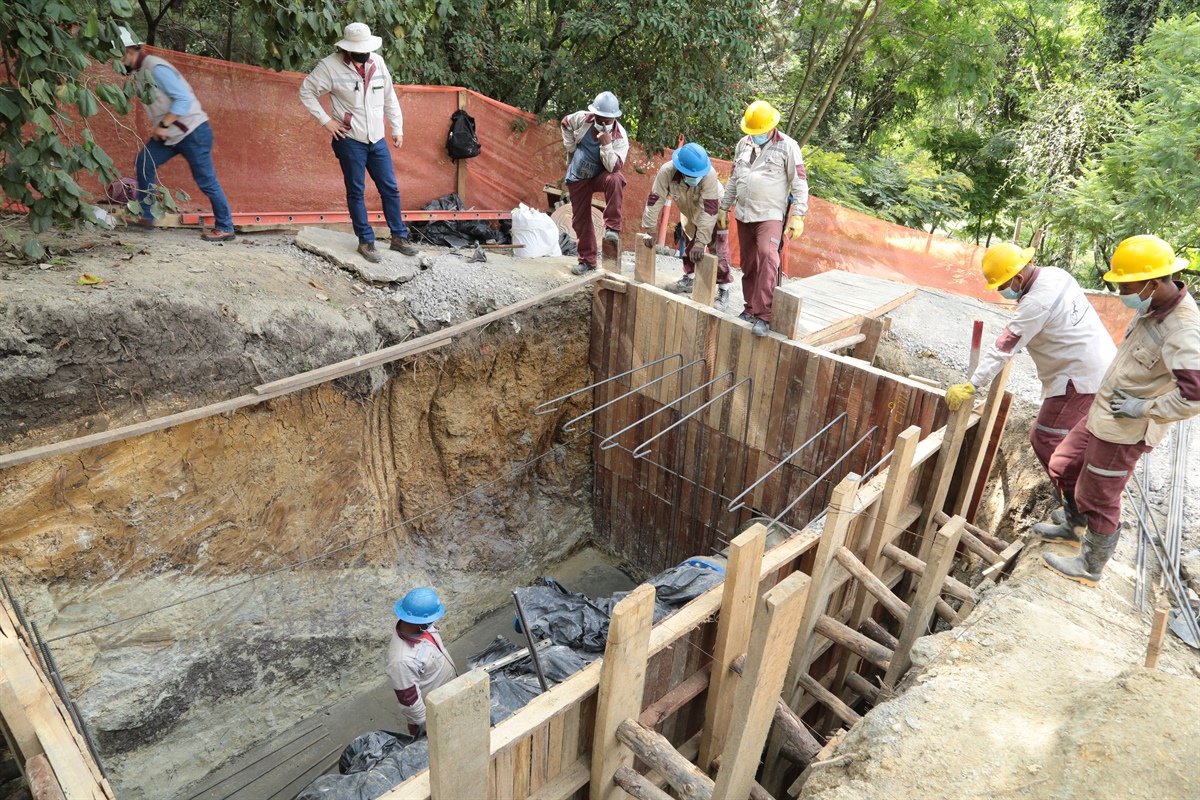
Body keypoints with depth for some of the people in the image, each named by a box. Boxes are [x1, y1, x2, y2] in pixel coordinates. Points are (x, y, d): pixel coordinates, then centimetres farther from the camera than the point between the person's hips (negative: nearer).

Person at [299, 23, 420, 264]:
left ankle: (399, 237, 18)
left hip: (377, 140, 5)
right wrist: (325, 120, -9)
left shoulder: (377, 62, 3)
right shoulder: (330, 65, -10)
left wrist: (397, 128, 10)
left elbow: (389, 97, 11)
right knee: (356, 192, 3)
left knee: (391, 189, 7)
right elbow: (306, 91, -4)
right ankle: (366, 242, 12)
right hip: (350, 141, -4)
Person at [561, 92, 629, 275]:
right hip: (578, 178, 3)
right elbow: (565, 123, 5)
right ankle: (587, 259, 19)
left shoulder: (620, 137, -25)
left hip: (601, 175, -3)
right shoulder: (582, 119, -17)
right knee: (580, 219, 5)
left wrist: (606, 143, -42)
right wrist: (570, 146, 0)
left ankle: (612, 227, -28)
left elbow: (613, 167, -34)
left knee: (615, 180, -38)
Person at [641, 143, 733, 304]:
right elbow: (654, 200, -27)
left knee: (718, 249, -7)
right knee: (687, 244, 17)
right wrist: (650, 231, -25)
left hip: (714, 209, -4)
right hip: (690, 211, 4)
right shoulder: (667, 171, -35)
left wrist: (700, 243, -42)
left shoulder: (709, 174, -41)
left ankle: (723, 288, 4)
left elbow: (709, 211, -40)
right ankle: (688, 279, 36)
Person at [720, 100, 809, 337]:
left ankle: (763, 316, -24)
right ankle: (751, 308, 21)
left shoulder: (787, 146, -4)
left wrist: (798, 215, -12)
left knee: (767, 257, -22)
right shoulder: (743, 144, 12)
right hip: (743, 215, 6)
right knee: (748, 264, 9)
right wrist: (724, 208, 20)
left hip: (771, 215, -6)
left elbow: (800, 183, -5)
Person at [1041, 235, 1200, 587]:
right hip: (1101, 414, 9)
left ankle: (1089, 568, 28)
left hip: (1123, 431, -9)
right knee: (1063, 467, 22)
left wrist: (1143, 408, -25)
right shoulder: (1153, 309, -1)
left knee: (1099, 500, 8)